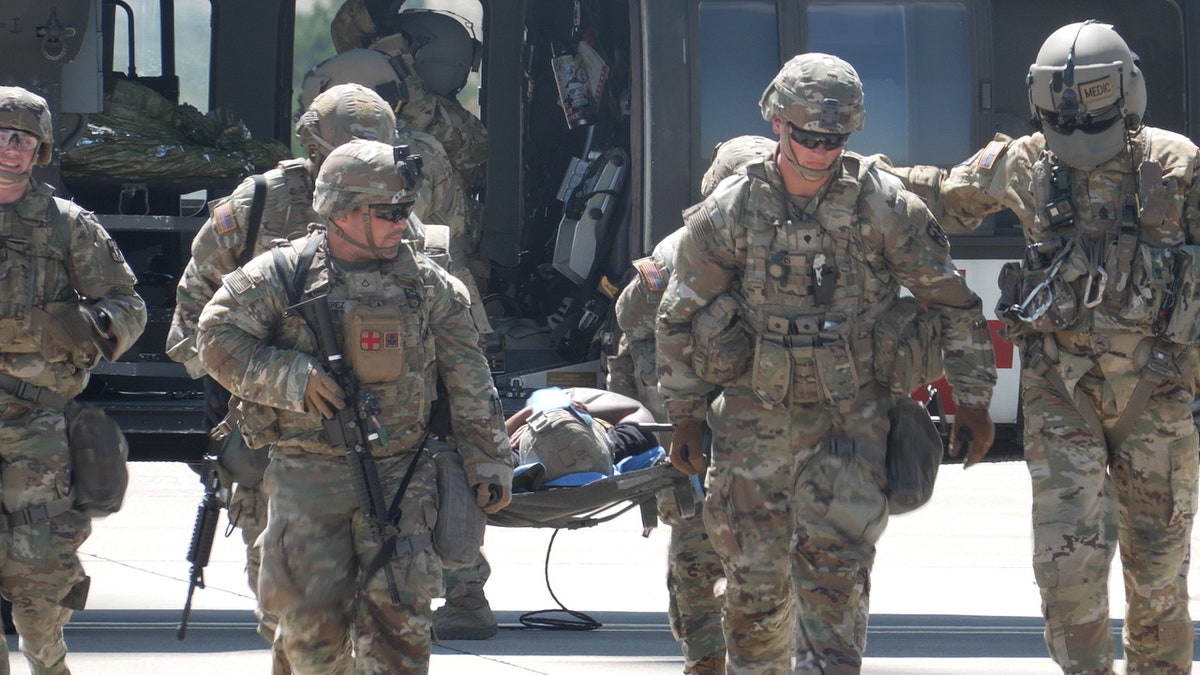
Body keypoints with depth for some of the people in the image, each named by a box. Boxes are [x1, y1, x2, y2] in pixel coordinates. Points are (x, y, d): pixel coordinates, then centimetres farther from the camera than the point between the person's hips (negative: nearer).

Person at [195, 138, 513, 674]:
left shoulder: (428, 284, 6)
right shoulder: (283, 275, -1)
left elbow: (468, 382, 10)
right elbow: (217, 338, -3)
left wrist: (488, 462, 6)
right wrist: (292, 378, -15)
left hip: (400, 475, 1)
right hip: (307, 478, -1)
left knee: (396, 612, -11)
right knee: (311, 623, 1)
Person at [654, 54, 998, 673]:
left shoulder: (883, 206, -6)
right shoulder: (731, 210, -3)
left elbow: (952, 301, 4)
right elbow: (680, 316, 8)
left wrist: (972, 400, 5)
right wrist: (685, 414, 8)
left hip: (850, 417, -1)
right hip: (753, 420, 1)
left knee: (835, 564, -14)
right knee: (754, 577, 6)